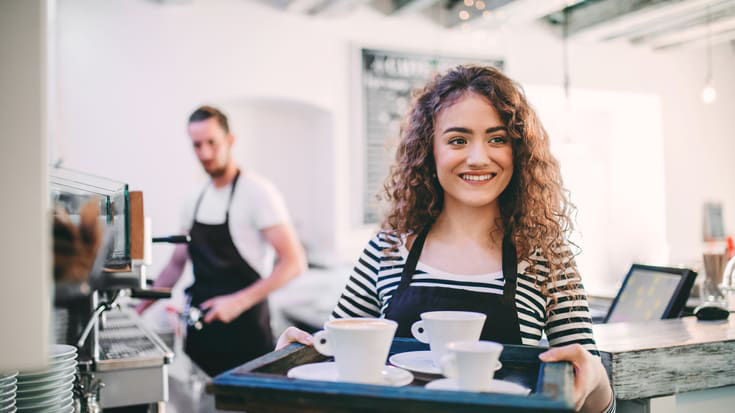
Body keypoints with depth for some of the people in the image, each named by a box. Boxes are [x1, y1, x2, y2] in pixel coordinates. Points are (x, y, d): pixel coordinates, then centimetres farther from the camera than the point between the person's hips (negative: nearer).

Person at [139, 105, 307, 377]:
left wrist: (239, 301, -24)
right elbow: (176, 264, 19)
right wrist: (139, 308, 9)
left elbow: (294, 262, -17)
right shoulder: (195, 200, 9)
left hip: (244, 334, -6)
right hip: (201, 333, 6)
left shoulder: (257, 191, -11)